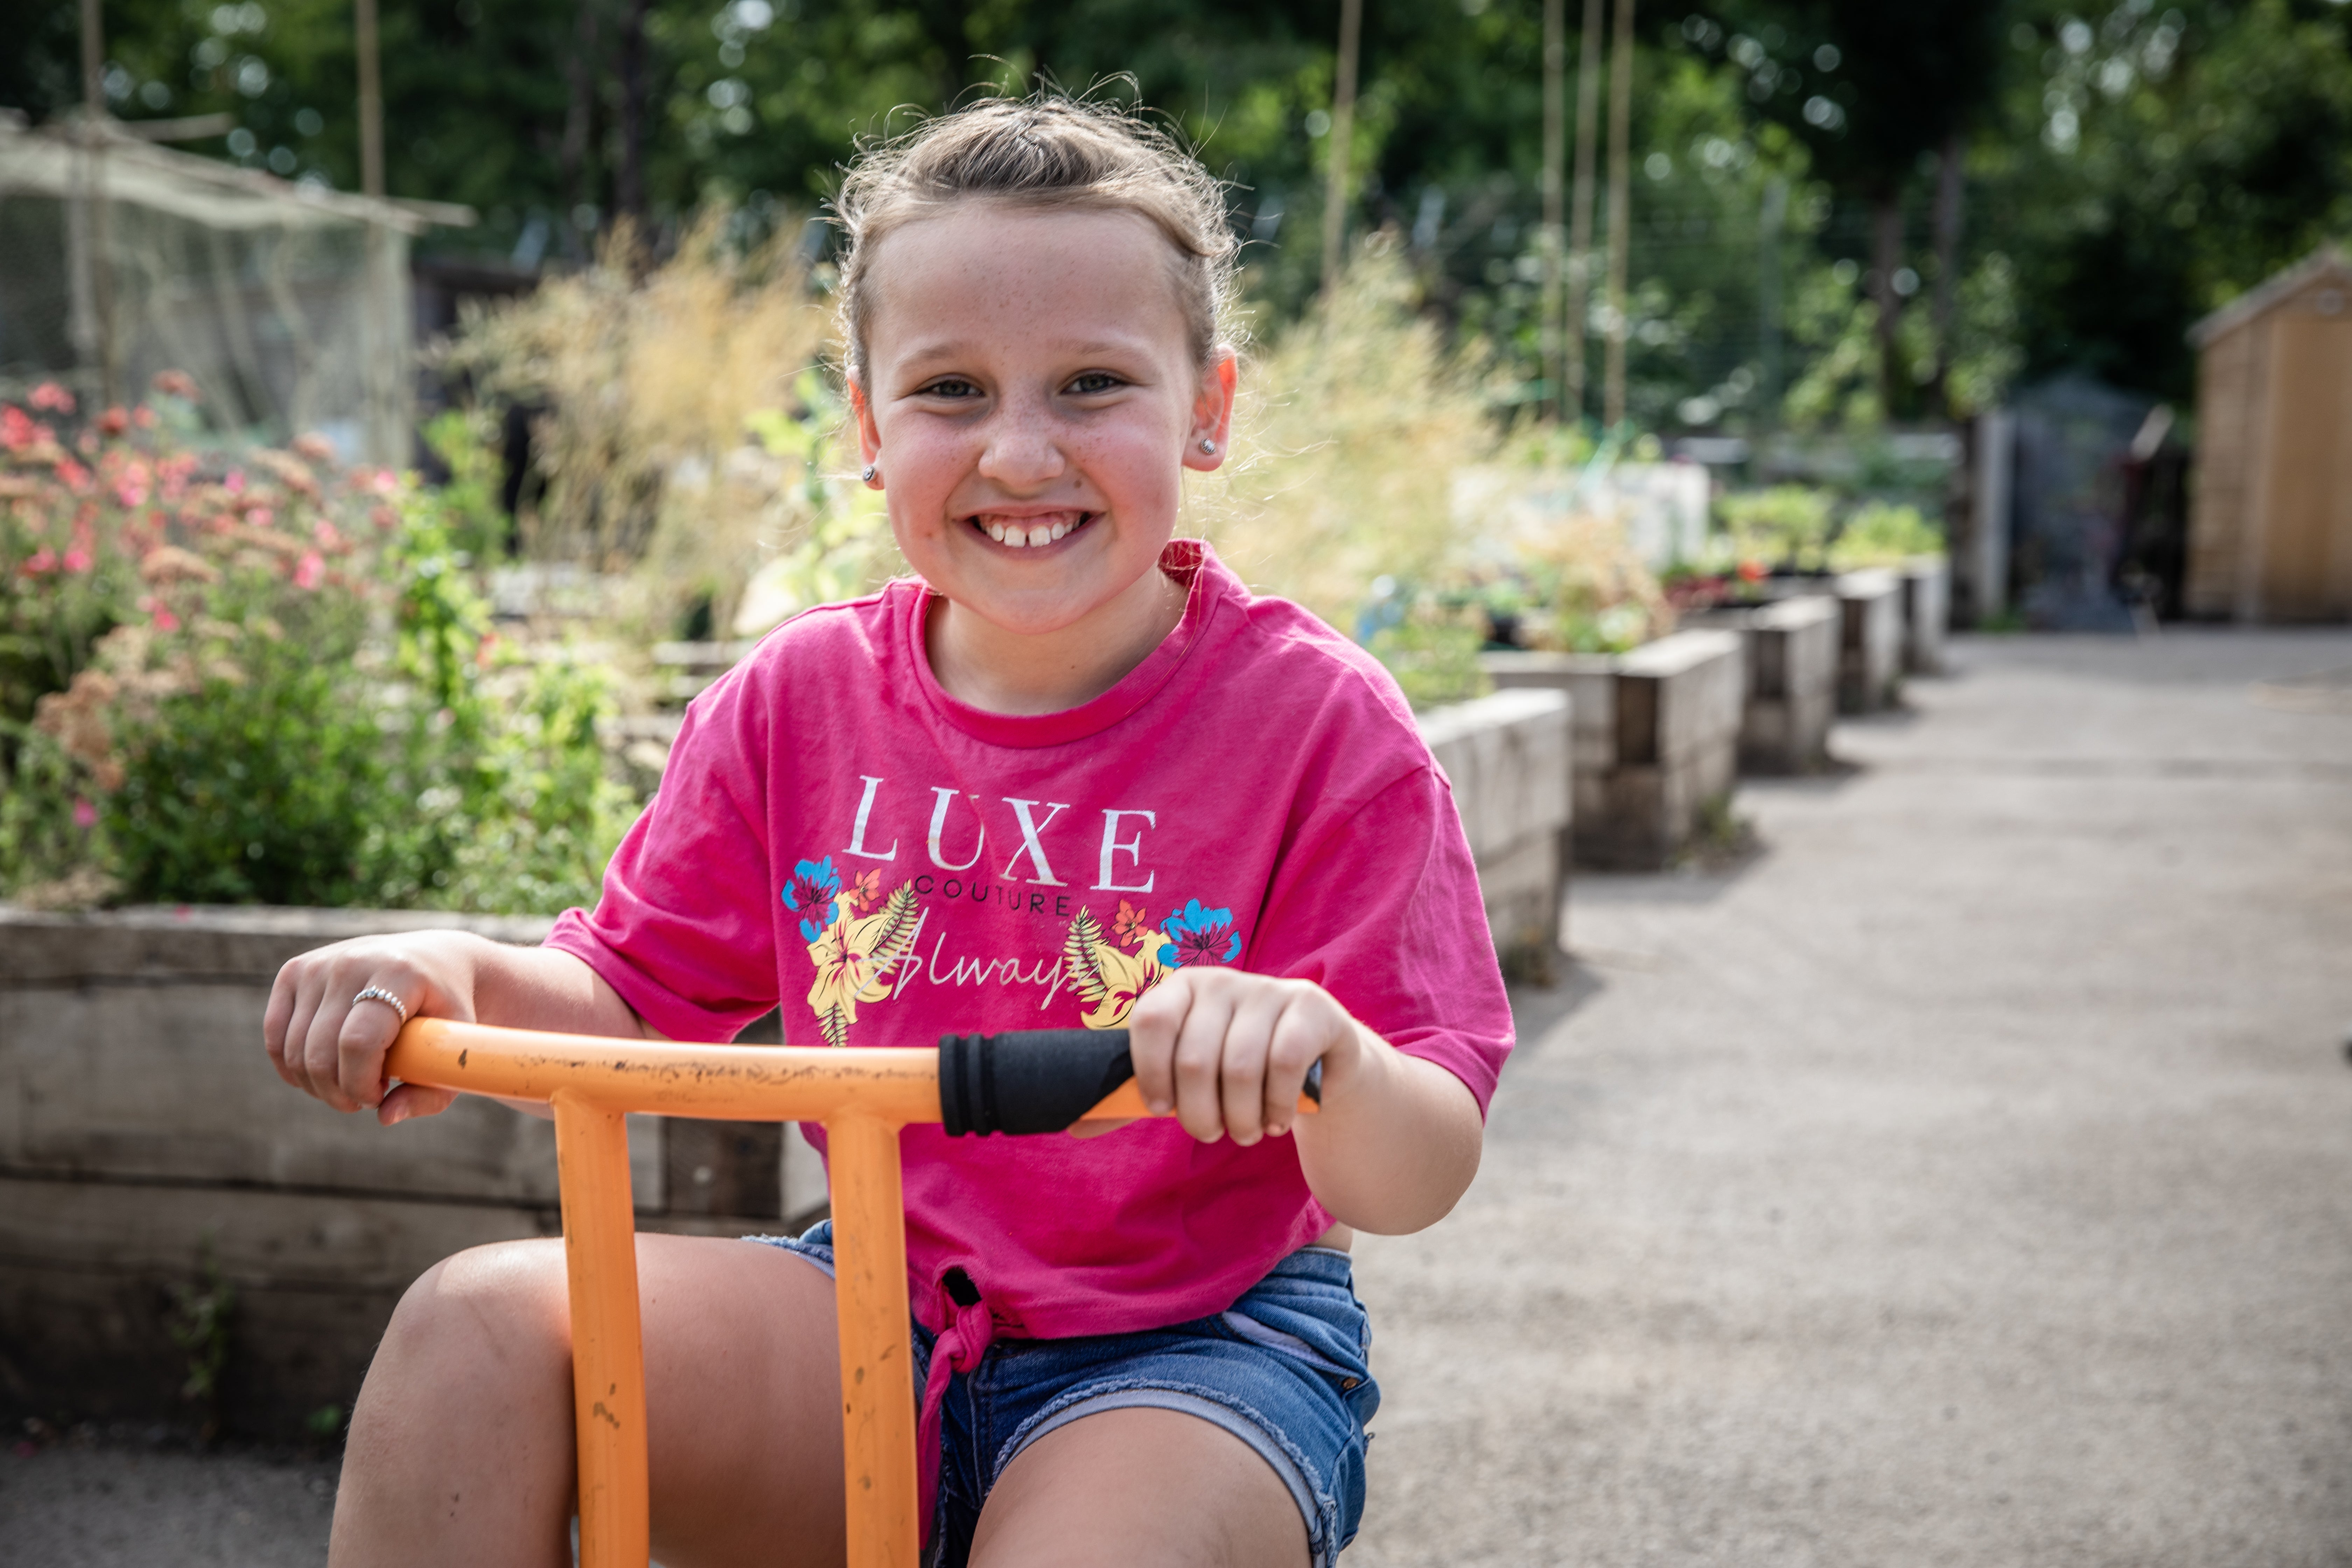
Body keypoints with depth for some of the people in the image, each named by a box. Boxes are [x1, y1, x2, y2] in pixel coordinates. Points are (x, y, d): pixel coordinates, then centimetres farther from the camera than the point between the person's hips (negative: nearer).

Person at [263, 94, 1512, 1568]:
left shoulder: (1314, 719, -13)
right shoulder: (801, 697, 0)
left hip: (1198, 1343, -3)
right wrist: (462, 974, -14)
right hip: (888, 1309, 4)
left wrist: (1322, 1057, -39)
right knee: (476, 1328, -19)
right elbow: (635, 1002, 8)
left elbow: (1419, 1181, -15)